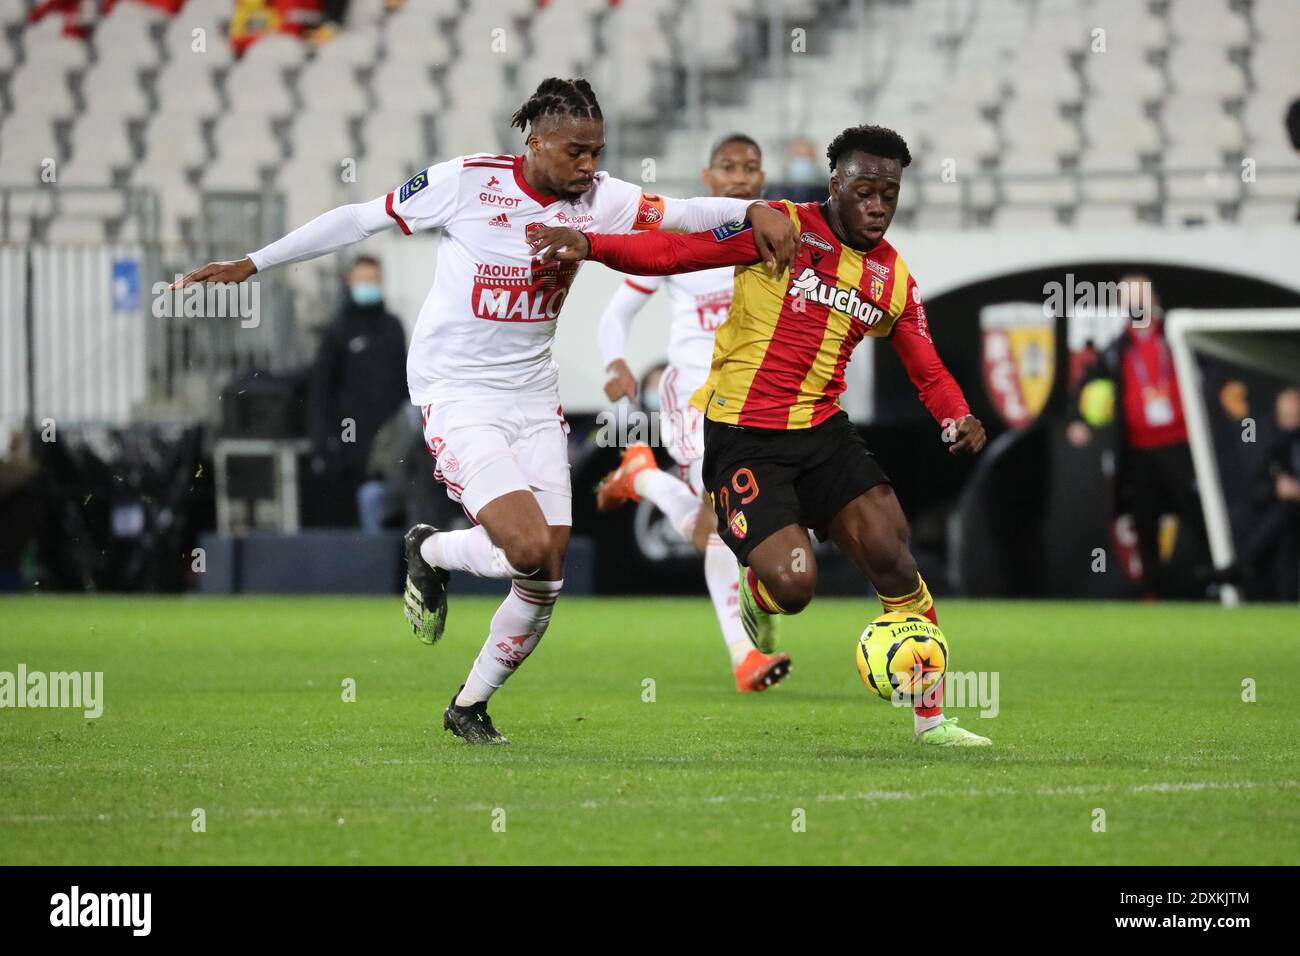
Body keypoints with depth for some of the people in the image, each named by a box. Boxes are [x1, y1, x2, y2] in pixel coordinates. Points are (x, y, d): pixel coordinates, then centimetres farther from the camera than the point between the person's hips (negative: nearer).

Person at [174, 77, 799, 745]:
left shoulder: (599, 199, -1)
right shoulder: (468, 182, -13)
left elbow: (683, 213, -5)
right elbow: (361, 220, -6)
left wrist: (753, 210, -25)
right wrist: (252, 264, -2)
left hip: (534, 398, 5)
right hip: (456, 392, -5)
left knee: (545, 582, 0)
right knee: (529, 548, -23)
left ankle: (470, 705, 22)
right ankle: (430, 552, 10)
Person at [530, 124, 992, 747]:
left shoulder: (894, 279, 9)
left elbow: (928, 372, 14)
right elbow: (679, 252, -13)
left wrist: (957, 417, -9)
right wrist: (589, 245, -27)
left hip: (822, 430, 5)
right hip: (742, 435, -5)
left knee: (893, 558, -10)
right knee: (792, 585, -18)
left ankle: (930, 719, 3)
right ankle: (755, 596, 22)